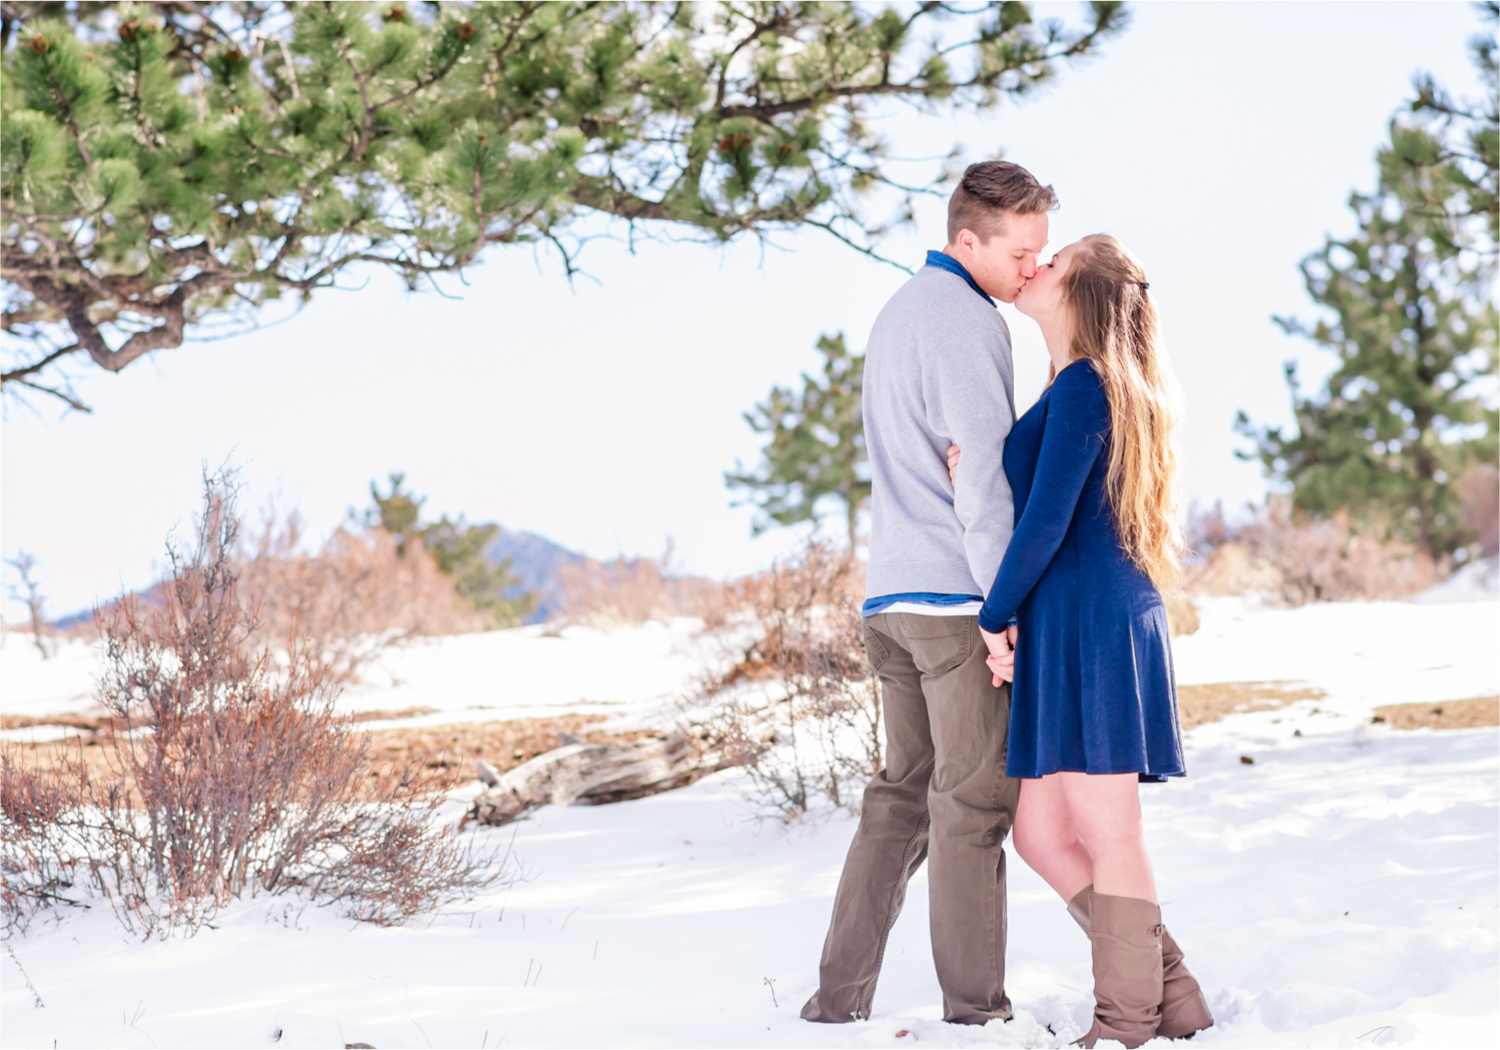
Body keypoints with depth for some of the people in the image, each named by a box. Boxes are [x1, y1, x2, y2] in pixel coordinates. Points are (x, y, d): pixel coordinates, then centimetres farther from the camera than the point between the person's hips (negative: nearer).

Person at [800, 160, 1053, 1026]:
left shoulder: (899, 312, 19)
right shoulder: (967, 324, -11)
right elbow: (982, 478, -16)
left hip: (892, 597, 9)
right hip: (957, 596, -9)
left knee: (902, 794, 11)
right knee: (973, 802, -4)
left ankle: (841, 993, 9)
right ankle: (975, 1009, -1)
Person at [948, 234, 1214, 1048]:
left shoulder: (1083, 384, -10)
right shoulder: (1078, 387, 19)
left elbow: (1047, 521, -15)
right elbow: (1034, 502, 22)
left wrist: (995, 617, -5)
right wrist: (975, 480, 4)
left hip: (1093, 626, -10)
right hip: (1069, 636, 10)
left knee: (1107, 835, -3)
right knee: (1042, 834, 10)